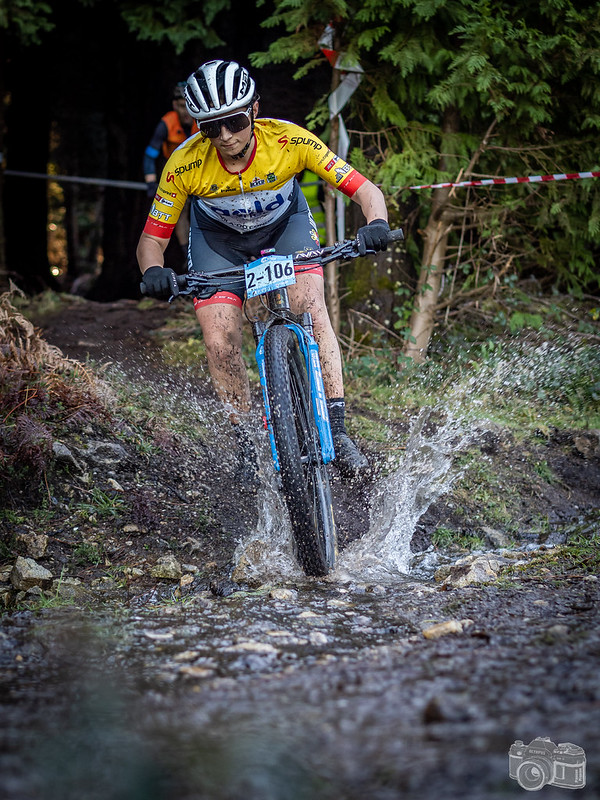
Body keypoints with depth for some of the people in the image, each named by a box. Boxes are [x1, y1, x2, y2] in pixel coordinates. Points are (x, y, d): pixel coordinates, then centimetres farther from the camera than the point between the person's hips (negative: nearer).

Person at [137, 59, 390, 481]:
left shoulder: (290, 141, -32)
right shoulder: (185, 165, -30)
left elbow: (366, 191, -28)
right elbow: (151, 240, -21)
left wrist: (376, 225, -50)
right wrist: (154, 272, -44)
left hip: (285, 224, -1)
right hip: (219, 239, 1)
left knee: (310, 309, -25)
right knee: (220, 347, -14)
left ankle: (336, 431, -20)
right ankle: (248, 446, 3)